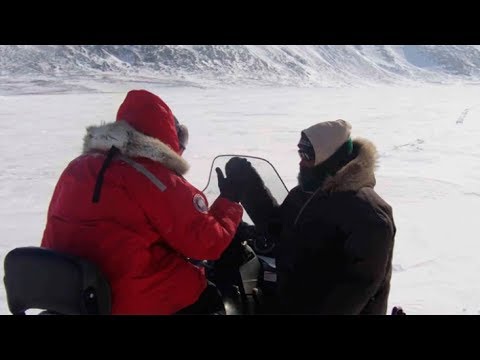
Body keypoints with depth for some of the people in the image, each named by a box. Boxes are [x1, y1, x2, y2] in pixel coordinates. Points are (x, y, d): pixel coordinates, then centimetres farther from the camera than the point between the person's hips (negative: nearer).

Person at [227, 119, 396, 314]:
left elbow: (361, 279, -25)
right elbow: (276, 226, 11)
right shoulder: (303, 194, 3)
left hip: (335, 309, -7)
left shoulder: (367, 212, -23)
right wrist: (247, 183, 5)